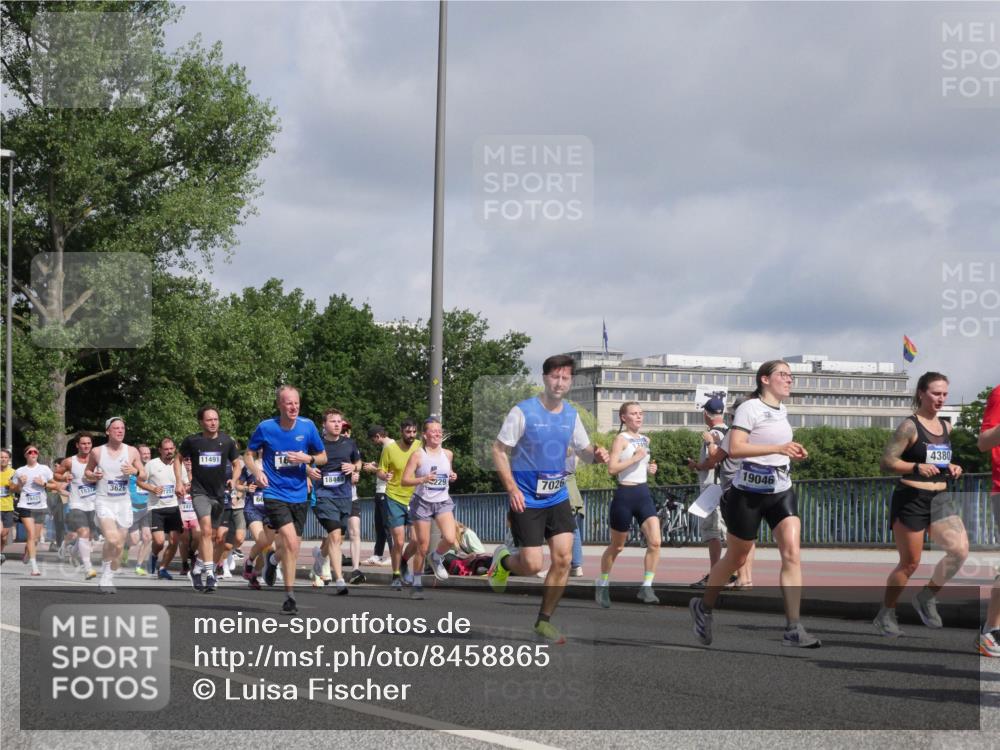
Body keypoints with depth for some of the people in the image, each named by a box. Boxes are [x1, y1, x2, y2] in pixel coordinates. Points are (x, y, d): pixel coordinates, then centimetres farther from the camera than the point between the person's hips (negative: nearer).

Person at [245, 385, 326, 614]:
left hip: (299, 495, 4)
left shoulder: (307, 427, -2)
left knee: (292, 545, 11)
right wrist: (257, 471, -12)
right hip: (274, 494, -4)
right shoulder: (266, 428, -7)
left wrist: (307, 459, -12)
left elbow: (323, 457, 8)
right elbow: (249, 454, 7)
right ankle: (290, 595, -13)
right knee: (291, 541, -19)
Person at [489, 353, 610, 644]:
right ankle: (503, 560, 27)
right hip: (527, 500, -5)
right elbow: (499, 450, -9)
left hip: (557, 497, 5)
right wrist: (512, 488, -19)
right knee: (532, 565, -9)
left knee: (563, 559, -3)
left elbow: (583, 448, 15)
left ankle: (544, 621, 11)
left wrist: (595, 455, -10)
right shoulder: (523, 411, -13)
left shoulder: (571, 414, 4)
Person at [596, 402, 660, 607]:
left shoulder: (645, 440, 13)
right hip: (625, 495, -6)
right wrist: (635, 458, -21)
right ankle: (602, 585, 27)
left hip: (644, 494, 6)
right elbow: (611, 468, -18)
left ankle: (646, 588, -7)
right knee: (617, 546, 8)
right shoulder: (621, 439, -8)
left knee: (655, 542, -13)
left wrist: (650, 468, 9)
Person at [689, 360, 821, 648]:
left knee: (792, 553, -12)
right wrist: (778, 448, -28)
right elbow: (735, 449, -23)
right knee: (736, 558, 8)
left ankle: (793, 629, -16)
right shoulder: (750, 408, -11)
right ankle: (703, 607, 33)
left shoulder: (781, 410, 13)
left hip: (781, 491, 6)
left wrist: (793, 454, 10)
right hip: (750, 492, -6)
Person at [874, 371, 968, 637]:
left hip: (941, 499, 6)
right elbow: (887, 461, -14)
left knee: (960, 550, -13)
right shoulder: (909, 426, -10)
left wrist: (952, 468, 4)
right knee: (910, 563, 0)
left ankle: (926, 597, 6)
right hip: (912, 498, -6)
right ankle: (885, 615, 18)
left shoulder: (946, 427, 11)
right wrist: (917, 467, -27)